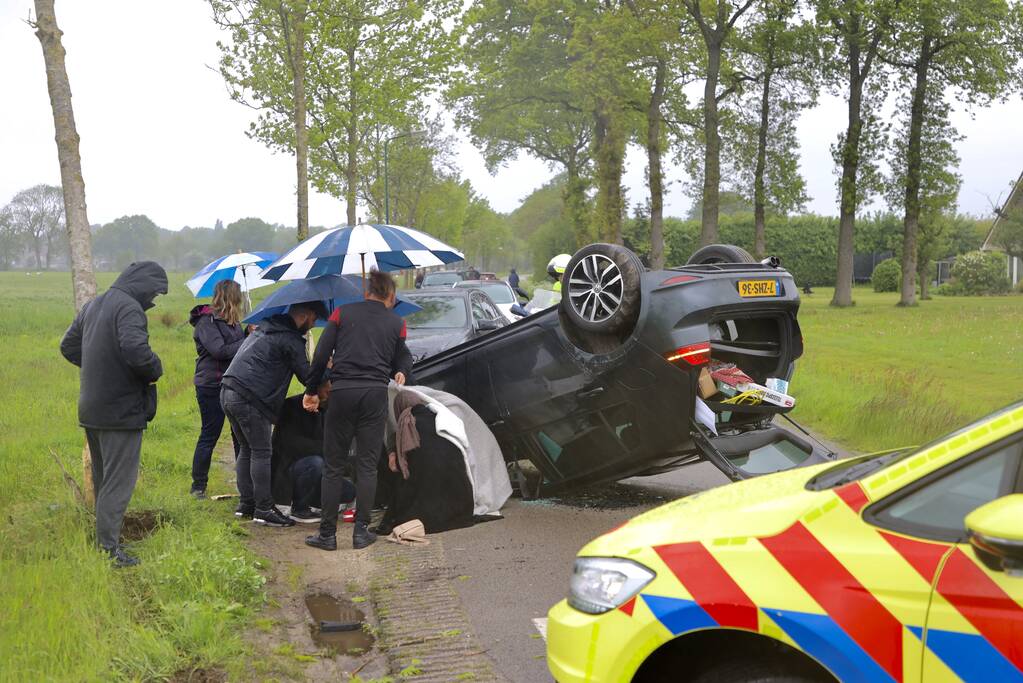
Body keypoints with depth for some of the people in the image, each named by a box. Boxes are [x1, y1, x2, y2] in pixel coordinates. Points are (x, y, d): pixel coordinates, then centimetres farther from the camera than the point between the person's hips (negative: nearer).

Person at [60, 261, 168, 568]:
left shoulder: (92, 306, 13)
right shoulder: (129, 308, -17)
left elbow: (68, 346, 21)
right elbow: (136, 350, -32)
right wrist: (155, 370, -13)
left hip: (91, 410, 9)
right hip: (121, 411, -9)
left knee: (102, 479, 20)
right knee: (119, 482, -3)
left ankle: (104, 536, 29)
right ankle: (109, 548, -3)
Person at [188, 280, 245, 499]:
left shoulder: (231, 321, 13)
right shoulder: (206, 321, -12)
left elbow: (236, 347, 12)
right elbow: (220, 351, -22)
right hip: (211, 387, -8)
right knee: (209, 436, 0)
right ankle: (198, 485, 12)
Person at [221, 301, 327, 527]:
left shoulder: (264, 328, 22)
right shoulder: (290, 339, -7)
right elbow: (308, 377, -7)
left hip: (228, 392, 10)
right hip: (248, 398, -9)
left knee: (246, 449, 16)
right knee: (261, 453, -4)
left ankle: (245, 504, 19)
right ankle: (264, 509, -3)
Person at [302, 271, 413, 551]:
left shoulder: (343, 312, 8)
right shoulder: (396, 323, 11)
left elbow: (321, 355, 4)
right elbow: (402, 361, 13)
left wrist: (311, 391, 10)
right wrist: (401, 373, 35)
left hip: (342, 392, 0)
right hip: (375, 394, 0)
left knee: (332, 465, 6)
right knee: (367, 465, 7)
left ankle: (327, 534, 7)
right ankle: (361, 531, 6)